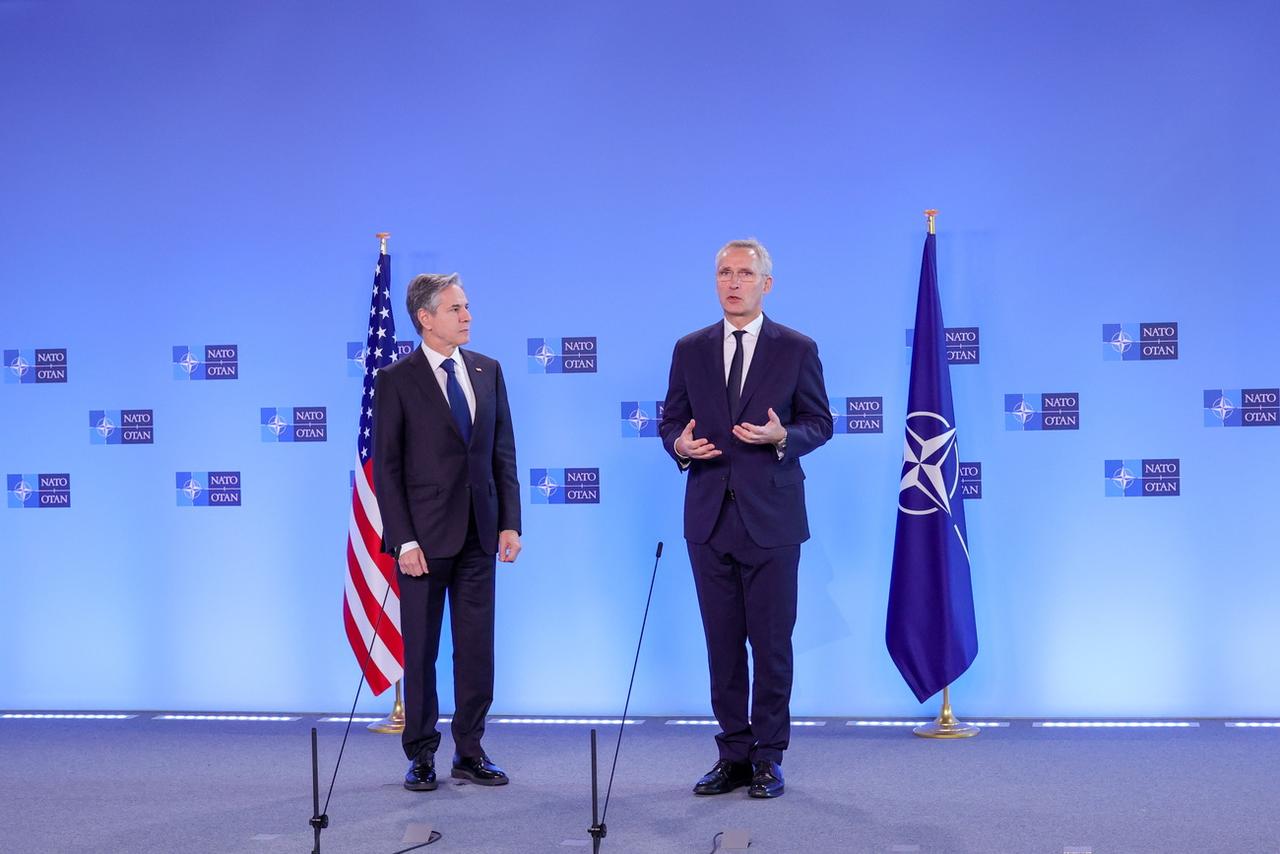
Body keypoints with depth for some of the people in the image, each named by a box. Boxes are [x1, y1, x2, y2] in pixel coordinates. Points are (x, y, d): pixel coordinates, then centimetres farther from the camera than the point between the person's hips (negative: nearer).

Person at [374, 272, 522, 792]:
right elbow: (386, 468, -6)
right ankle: (421, 756, 16)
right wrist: (404, 540, -12)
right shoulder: (396, 382, -5)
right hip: (425, 535, -4)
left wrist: (510, 522, 2)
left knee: (477, 649, 7)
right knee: (421, 651, 6)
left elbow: (503, 452, 10)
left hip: (479, 534, 4)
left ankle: (469, 753, 18)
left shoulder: (488, 372, 8)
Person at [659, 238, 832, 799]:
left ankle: (769, 758, 13)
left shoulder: (797, 349, 0)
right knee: (722, 643, 8)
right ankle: (734, 754, 17)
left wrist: (782, 436, -18)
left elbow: (820, 423, 2)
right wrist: (680, 444, -11)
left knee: (771, 643, 2)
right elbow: (670, 420, 11)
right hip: (709, 517, 3)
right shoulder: (690, 350, 8)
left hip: (771, 517, -3)